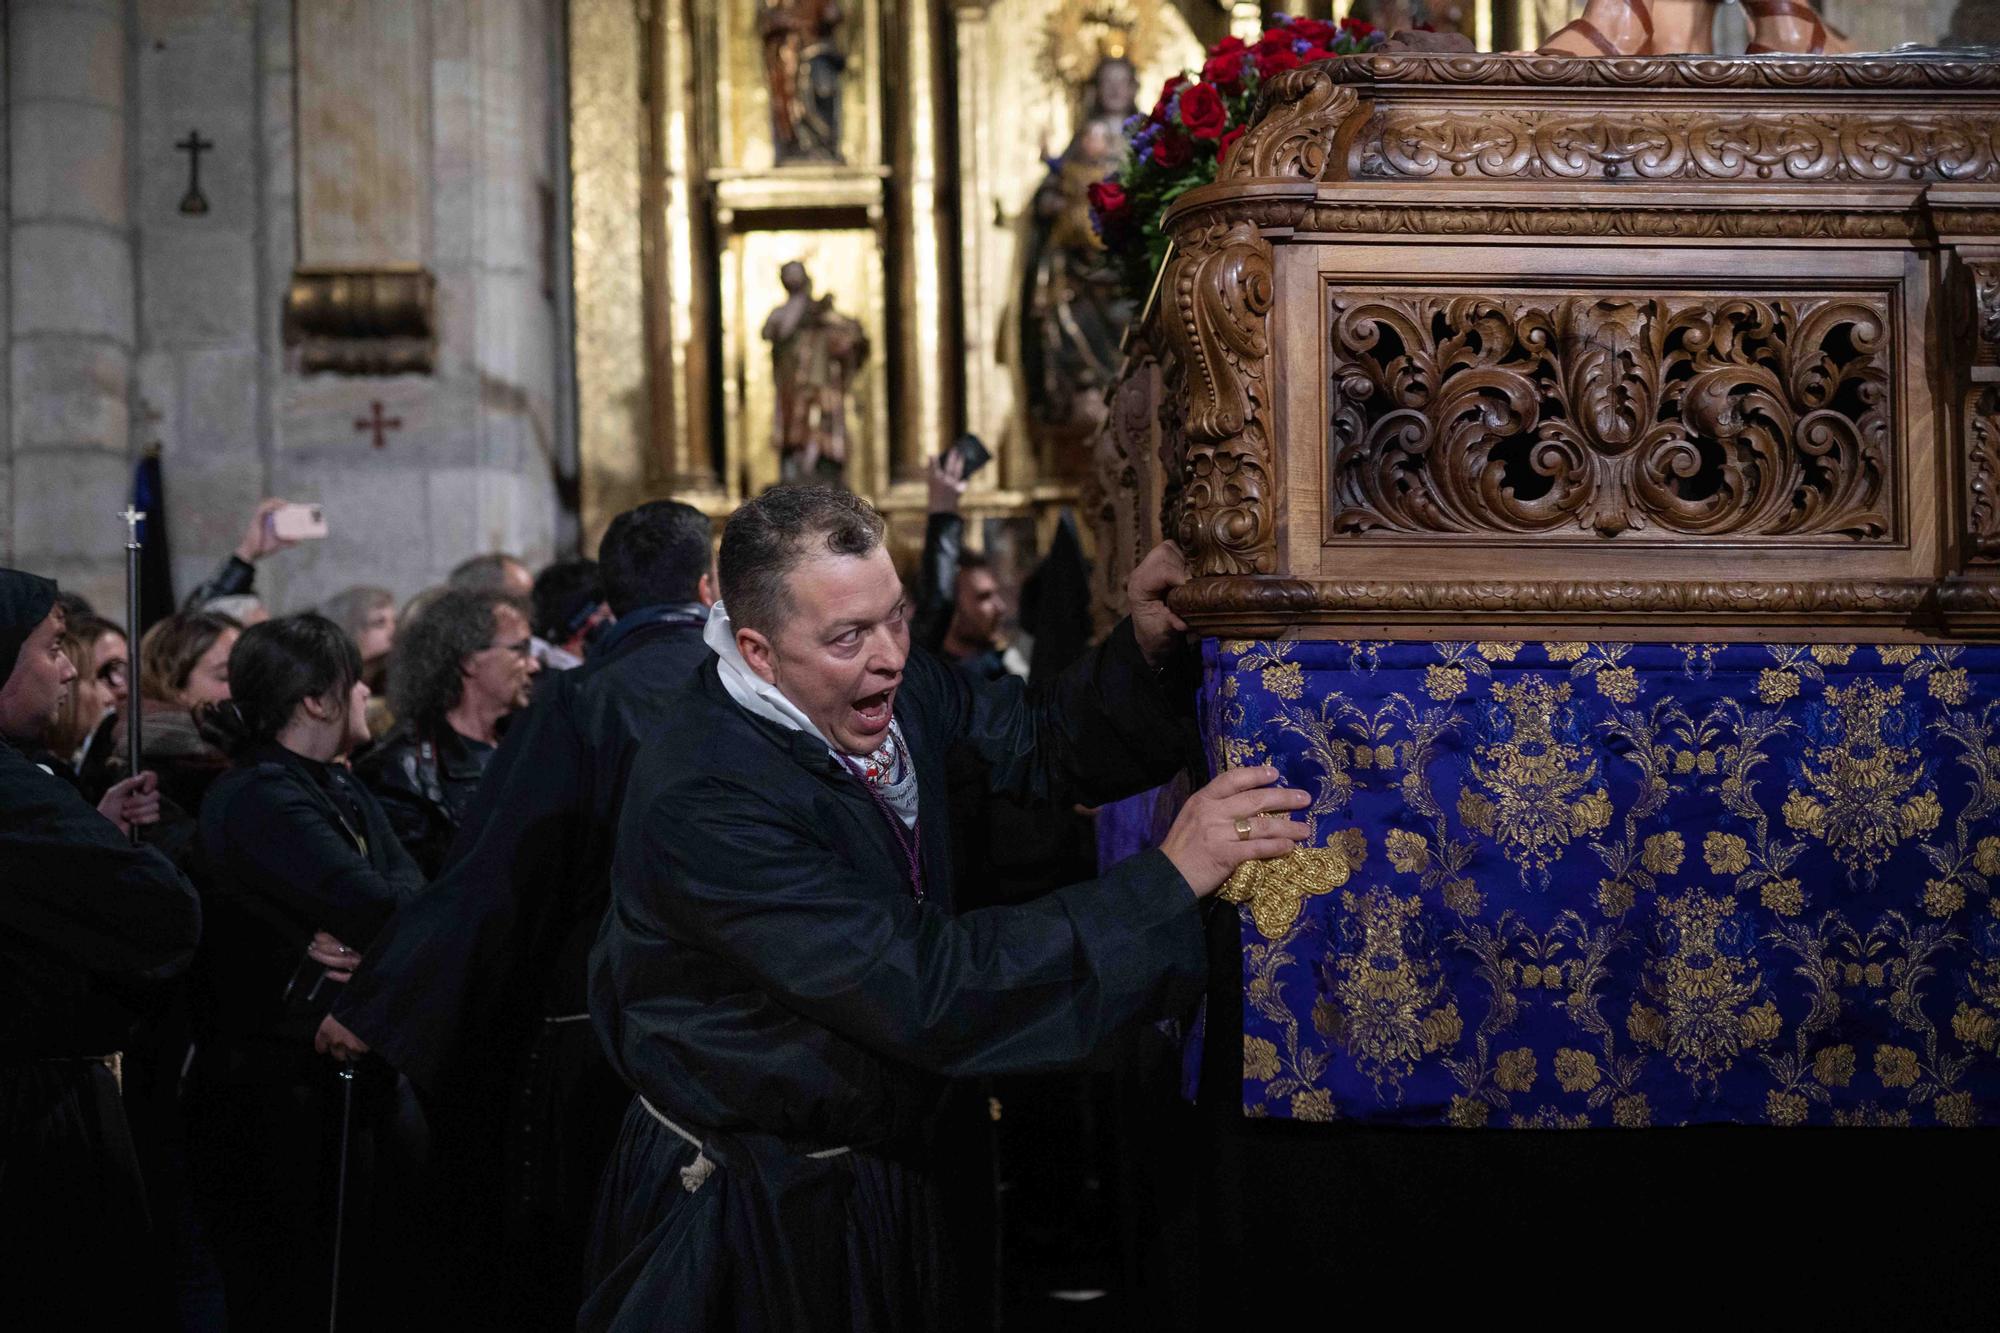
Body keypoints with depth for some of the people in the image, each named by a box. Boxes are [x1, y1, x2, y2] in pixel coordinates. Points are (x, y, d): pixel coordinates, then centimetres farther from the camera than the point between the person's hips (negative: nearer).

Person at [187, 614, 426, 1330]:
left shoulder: (338, 789, 14)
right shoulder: (257, 799, -16)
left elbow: (407, 885, -2)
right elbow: (378, 906, -27)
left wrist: (362, 930, -21)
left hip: (355, 1082, 9)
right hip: (277, 1090, -9)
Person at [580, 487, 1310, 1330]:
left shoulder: (894, 687, -9)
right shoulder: (703, 805, -30)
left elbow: (1045, 744, 5)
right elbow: (925, 990, -35)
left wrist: (1146, 652, -17)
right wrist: (1169, 880, -34)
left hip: (885, 1166, 7)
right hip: (743, 1209, -7)